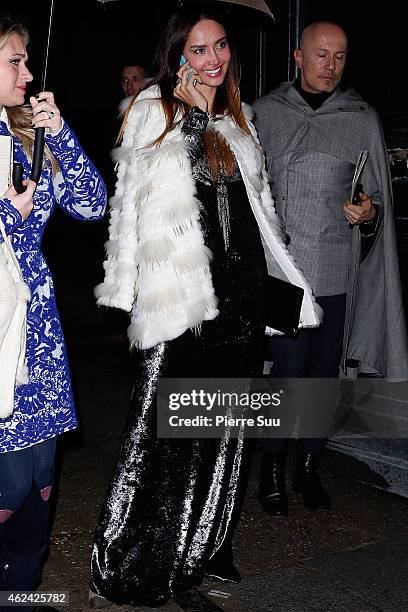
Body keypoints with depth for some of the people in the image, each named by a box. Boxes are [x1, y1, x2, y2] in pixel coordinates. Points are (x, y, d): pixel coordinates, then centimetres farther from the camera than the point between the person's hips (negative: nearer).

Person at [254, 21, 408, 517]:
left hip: (337, 271, 2)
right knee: (290, 369, -5)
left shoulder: (363, 119, 9)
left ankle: (309, 467, 25)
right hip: (282, 266, -2)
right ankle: (273, 468, 16)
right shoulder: (266, 113, 6)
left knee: (325, 372, 8)